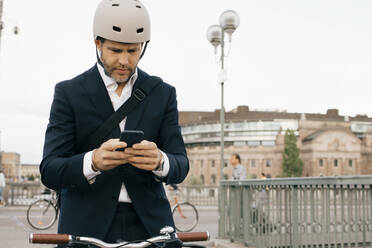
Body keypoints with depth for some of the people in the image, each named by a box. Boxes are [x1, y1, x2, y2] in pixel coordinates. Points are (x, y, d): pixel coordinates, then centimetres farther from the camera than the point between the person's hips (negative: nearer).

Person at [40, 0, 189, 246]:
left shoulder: (163, 94, 7)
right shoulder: (69, 92, 2)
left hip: (148, 225, 2)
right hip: (87, 226, -1)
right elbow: (49, 172, -5)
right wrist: (93, 162, -26)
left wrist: (159, 161, -22)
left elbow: (180, 167, 2)